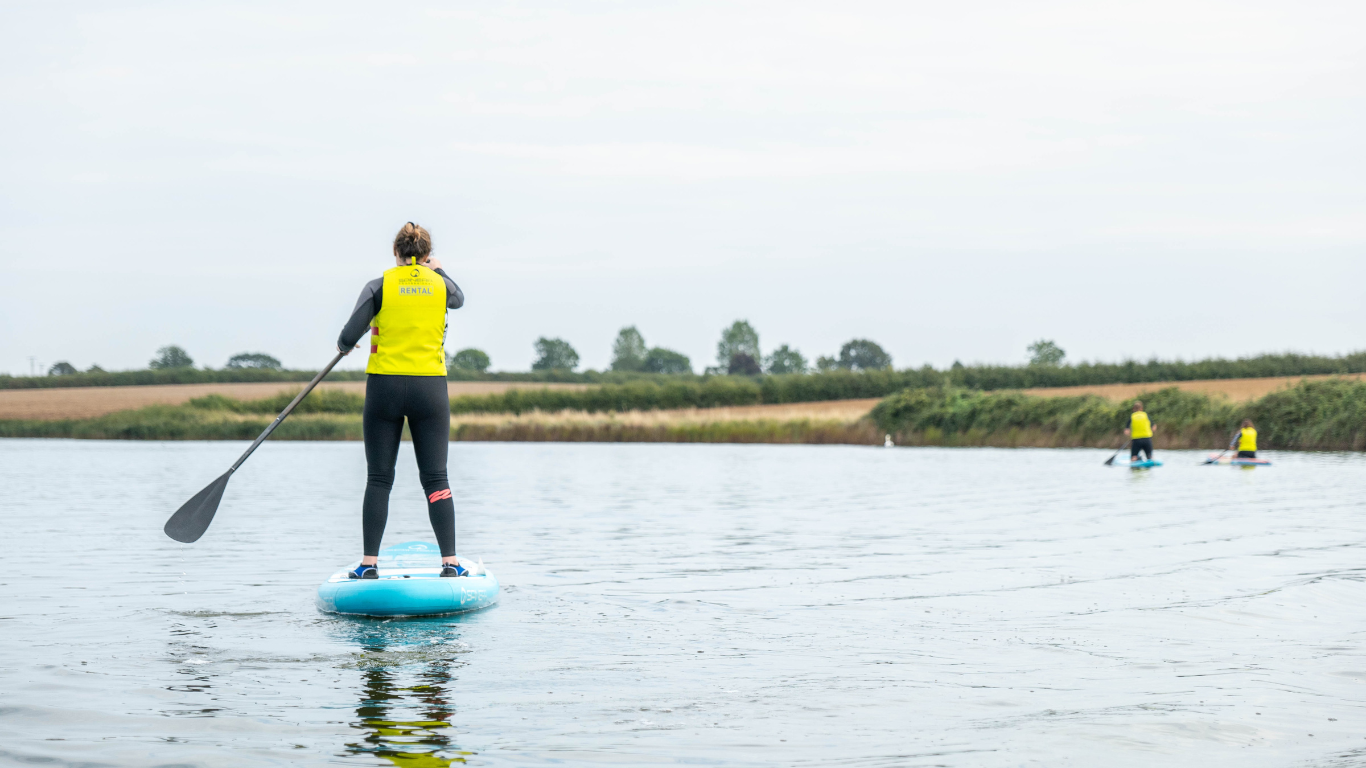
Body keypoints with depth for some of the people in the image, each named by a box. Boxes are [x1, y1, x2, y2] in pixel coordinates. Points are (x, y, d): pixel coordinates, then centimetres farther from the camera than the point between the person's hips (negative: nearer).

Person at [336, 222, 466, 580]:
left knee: (379, 480, 6)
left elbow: (349, 338, -10)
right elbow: (459, 299, 28)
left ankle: (369, 564, 6)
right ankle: (449, 562, 0)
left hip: (384, 388, -1)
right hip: (430, 389, 1)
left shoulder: (379, 286, -4)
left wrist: (343, 346, 13)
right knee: (436, 479, 4)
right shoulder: (440, 285, 3)